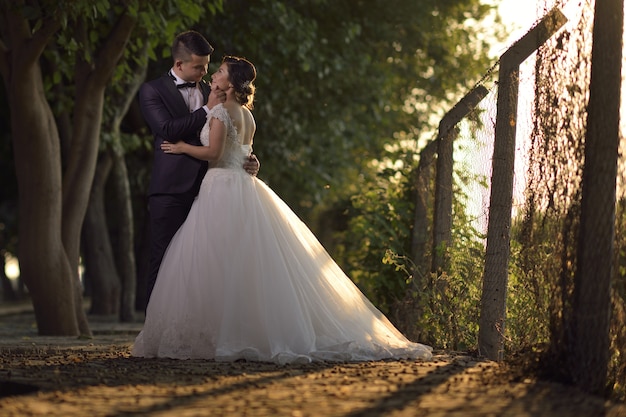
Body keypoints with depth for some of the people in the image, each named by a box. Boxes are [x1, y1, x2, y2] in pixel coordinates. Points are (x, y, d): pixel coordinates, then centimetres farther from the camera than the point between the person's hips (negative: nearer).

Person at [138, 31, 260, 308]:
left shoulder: (211, 92, 17)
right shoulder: (152, 91, 3)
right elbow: (167, 129, -12)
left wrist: (248, 159, 2)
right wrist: (207, 110, -7)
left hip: (205, 190, 4)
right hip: (171, 190, -4)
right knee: (164, 262, -4)